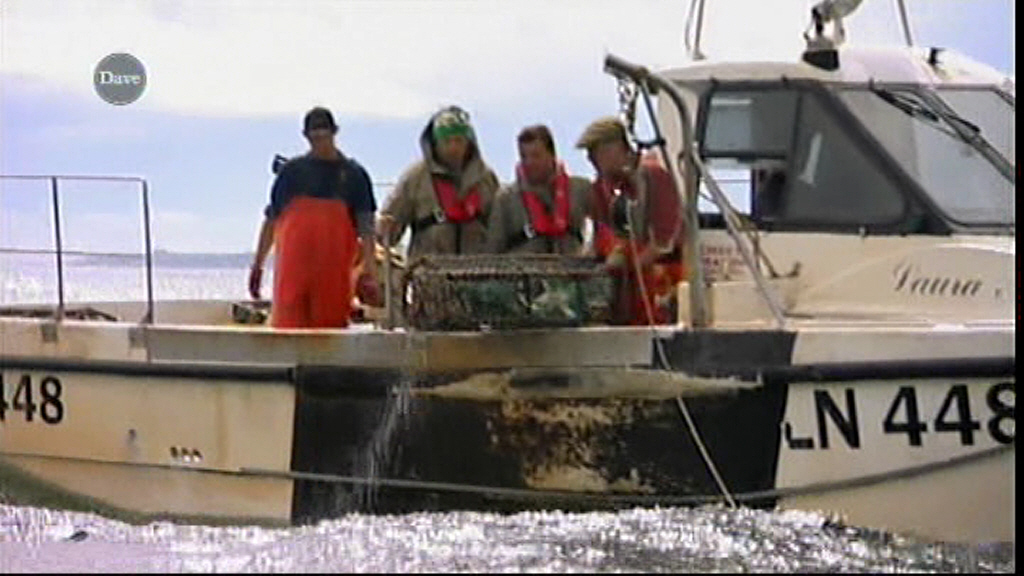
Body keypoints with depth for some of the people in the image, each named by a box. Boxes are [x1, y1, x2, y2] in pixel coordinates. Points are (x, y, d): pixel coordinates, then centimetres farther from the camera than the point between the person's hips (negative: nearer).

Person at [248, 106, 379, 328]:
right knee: (288, 326, -10)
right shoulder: (292, 170, 9)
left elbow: (366, 227, 1)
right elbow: (271, 219, 13)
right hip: (293, 267, 0)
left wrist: (369, 271, -10)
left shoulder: (353, 174, 6)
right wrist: (257, 266, 11)